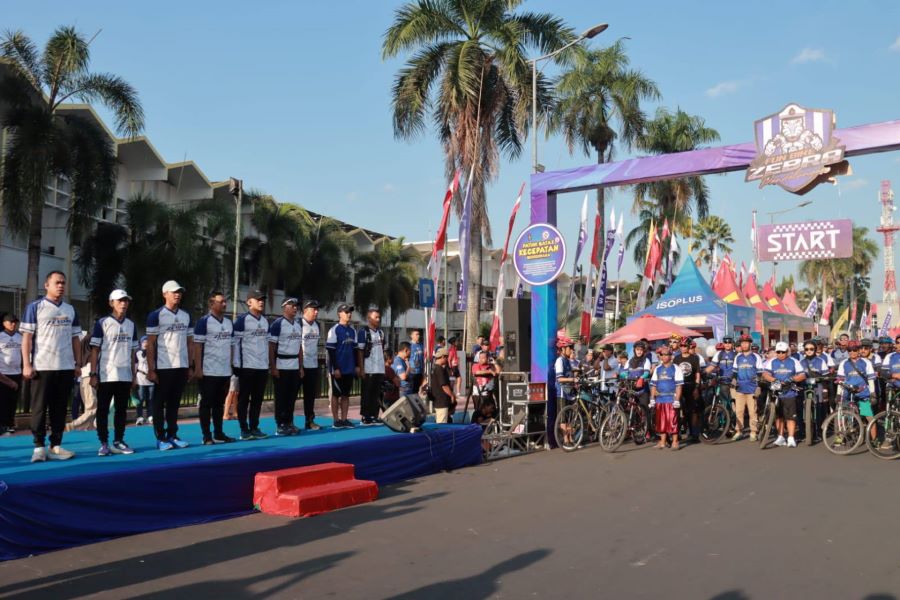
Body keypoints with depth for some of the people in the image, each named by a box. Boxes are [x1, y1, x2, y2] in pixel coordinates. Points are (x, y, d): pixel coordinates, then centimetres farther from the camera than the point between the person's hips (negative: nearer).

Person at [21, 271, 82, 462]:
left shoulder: (70, 309, 14)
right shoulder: (35, 307, 0)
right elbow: (27, 337, -4)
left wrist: (78, 363, 9)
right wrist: (26, 364, -11)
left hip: (66, 367, 4)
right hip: (42, 367, -4)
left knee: (60, 409, 7)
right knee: (39, 408, 1)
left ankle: (56, 445, 13)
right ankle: (39, 447, 7)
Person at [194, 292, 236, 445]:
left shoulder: (229, 323, 13)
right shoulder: (204, 321, -7)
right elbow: (197, 345, -10)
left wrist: (231, 365, 12)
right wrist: (198, 368, -15)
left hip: (225, 372, 6)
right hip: (209, 372, -6)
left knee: (220, 404, 13)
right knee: (206, 404, 2)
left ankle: (218, 433, 20)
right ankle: (207, 436, 7)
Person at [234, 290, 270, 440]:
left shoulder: (265, 321, 14)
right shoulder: (242, 320, -6)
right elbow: (235, 343, -8)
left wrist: (269, 363, 14)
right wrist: (237, 365, -13)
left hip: (262, 366, 6)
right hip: (247, 366, -6)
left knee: (258, 399, 10)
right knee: (244, 399, 3)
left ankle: (254, 427, 17)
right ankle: (244, 429, 9)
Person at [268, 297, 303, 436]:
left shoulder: (298, 324, 14)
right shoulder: (277, 323, -8)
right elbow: (271, 347, -11)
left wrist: (301, 366, 13)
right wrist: (273, 367, -15)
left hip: (295, 366, 7)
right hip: (281, 366, -7)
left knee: (292, 396, 10)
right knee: (281, 397, 0)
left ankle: (289, 423, 19)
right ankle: (280, 425, 6)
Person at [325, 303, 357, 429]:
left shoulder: (352, 330, 11)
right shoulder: (334, 330, -10)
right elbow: (331, 351, -13)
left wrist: (357, 366, 12)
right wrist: (335, 368, -16)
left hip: (349, 369, 6)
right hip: (338, 369, -6)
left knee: (346, 395, 10)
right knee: (336, 394, 2)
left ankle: (344, 419, 15)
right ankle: (336, 421, 8)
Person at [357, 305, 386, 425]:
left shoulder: (381, 332, 14)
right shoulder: (363, 332, -7)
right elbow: (360, 352, -9)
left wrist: (384, 366, 13)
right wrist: (361, 369, -13)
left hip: (380, 369, 6)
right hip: (369, 370, -6)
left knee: (377, 394, 9)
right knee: (367, 394, 0)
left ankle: (374, 416, 15)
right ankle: (365, 417, 6)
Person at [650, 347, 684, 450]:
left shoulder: (675, 368, 1)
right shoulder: (657, 369, 15)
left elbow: (679, 385, -5)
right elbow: (653, 385, 15)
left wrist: (677, 400, -12)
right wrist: (652, 399, 9)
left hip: (671, 399, -5)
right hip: (660, 399, 5)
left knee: (672, 420, -6)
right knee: (661, 420, 7)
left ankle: (675, 442, 3)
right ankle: (662, 442, 15)